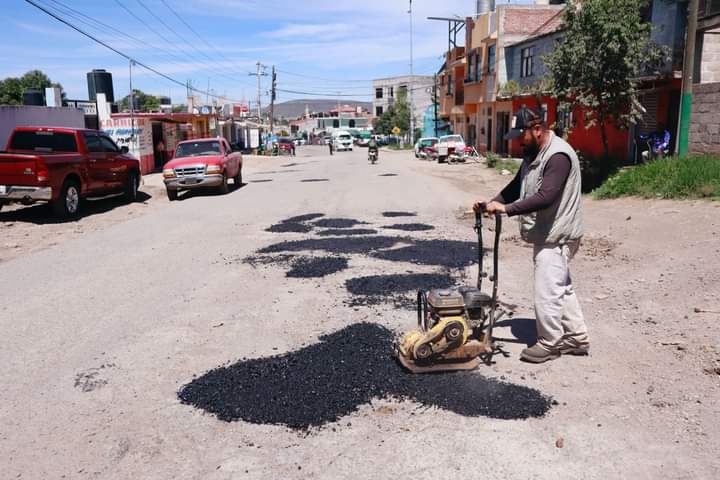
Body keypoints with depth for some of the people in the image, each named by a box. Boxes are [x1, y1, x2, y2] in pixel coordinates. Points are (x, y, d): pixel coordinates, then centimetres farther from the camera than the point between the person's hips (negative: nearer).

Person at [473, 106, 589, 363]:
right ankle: (577, 337, 29)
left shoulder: (558, 156, -22)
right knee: (562, 288, 17)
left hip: (556, 236, -10)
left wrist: (506, 208, -33)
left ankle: (550, 343, 13)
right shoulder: (533, 153, 11)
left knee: (546, 291, -3)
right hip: (547, 234, 10)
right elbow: (516, 186, 15)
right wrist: (492, 202, 0)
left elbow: (545, 197, -32)